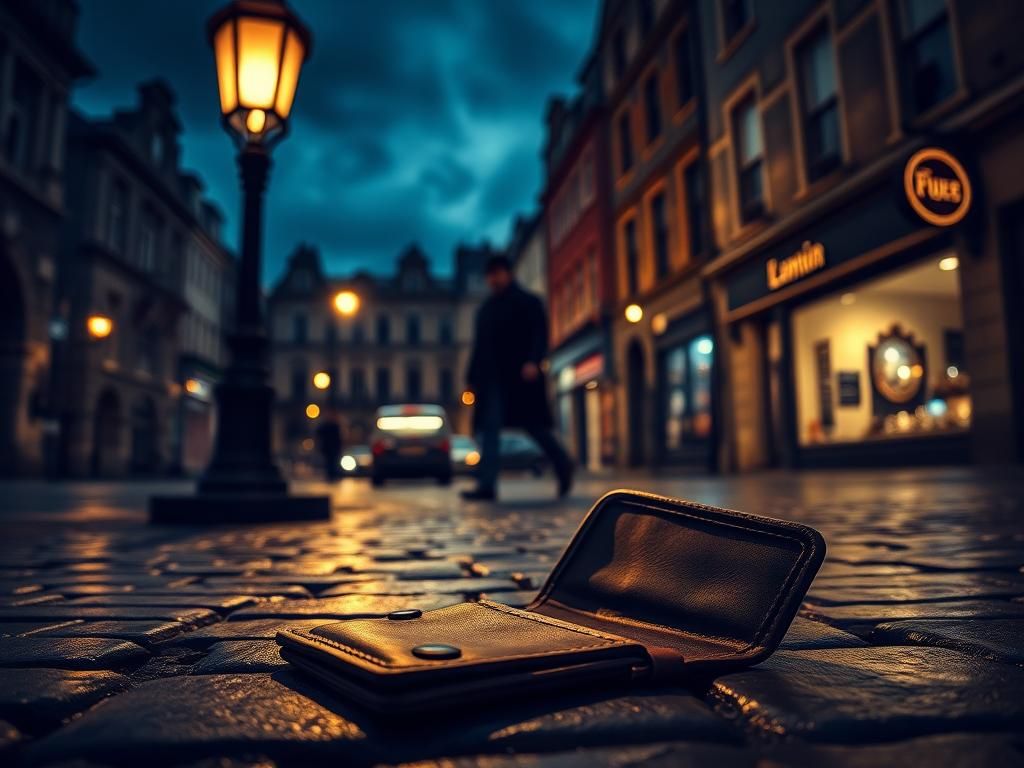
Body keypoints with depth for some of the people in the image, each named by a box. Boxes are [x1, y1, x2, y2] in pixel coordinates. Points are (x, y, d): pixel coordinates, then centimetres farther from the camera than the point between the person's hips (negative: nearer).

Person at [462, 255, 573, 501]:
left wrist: (533, 361, -22)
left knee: (534, 425, -2)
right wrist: (472, 378, 15)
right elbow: (479, 345, 22)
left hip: (521, 376, -5)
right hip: (493, 378, 5)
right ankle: (486, 486, -3)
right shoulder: (486, 309, 22)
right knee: (489, 428, -4)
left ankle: (563, 465, 19)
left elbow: (540, 334, -5)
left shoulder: (528, 302, 6)